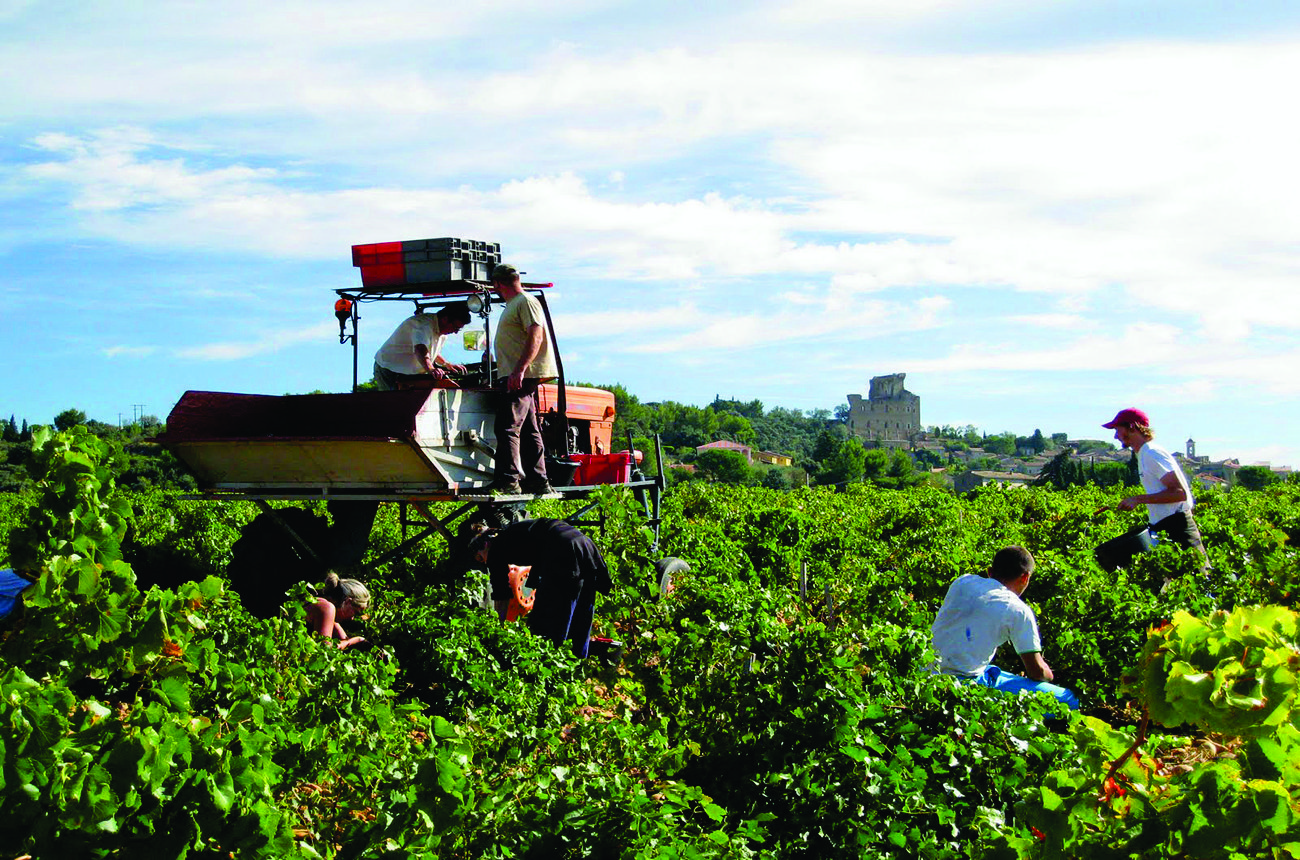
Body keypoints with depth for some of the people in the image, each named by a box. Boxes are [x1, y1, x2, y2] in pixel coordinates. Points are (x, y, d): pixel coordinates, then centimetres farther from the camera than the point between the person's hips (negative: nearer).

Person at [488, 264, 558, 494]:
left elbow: (535, 337, -19)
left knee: (508, 427, -15)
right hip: (515, 377, 11)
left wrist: (520, 370, -26)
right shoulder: (513, 305, 24)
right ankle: (537, 481, 14)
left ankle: (508, 481, -18)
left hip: (521, 377, -11)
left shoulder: (526, 302, -7)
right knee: (529, 431, 11)